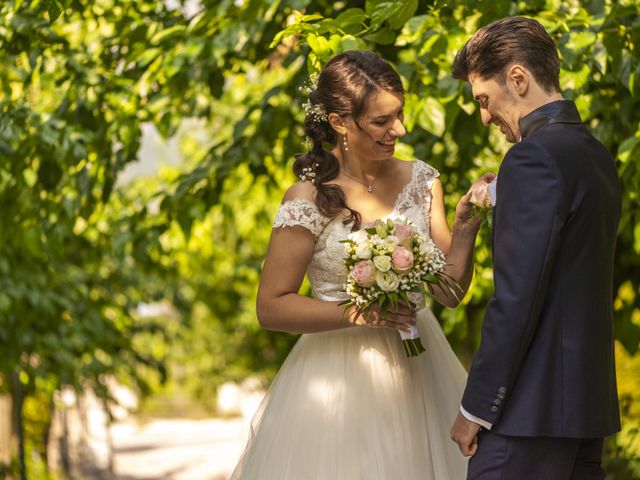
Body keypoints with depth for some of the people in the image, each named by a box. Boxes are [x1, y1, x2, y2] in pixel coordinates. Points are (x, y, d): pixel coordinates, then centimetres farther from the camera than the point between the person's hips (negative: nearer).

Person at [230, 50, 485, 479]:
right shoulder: (310, 200, -12)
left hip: (419, 371, 5)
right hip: (340, 377, -5)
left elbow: (450, 291, 3)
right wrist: (360, 314, -18)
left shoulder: (420, 180, 3)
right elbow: (271, 307, -10)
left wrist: (465, 228, -12)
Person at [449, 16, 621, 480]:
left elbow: (516, 297, -18)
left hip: (533, 407, -9)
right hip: (589, 403, 9)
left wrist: (476, 407, -13)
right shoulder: (598, 156, 14)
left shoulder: (533, 158, -14)